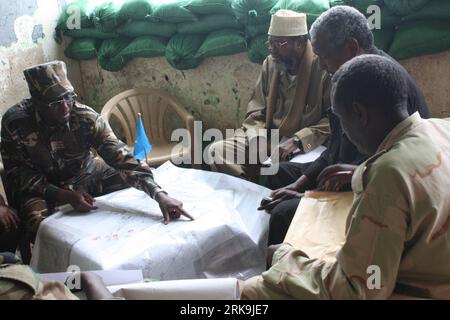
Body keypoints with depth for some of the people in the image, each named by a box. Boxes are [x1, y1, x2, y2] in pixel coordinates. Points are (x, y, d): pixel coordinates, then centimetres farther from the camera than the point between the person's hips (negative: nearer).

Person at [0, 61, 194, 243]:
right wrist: (65, 196, -30)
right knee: (39, 224, -33)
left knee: (131, 182, -14)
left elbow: (120, 155, -32)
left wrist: (159, 195, -45)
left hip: (84, 174, 3)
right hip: (41, 186, -2)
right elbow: (18, 174, -15)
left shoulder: (85, 117, -24)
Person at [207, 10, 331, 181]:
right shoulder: (270, 63, 6)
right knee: (216, 151, -13)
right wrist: (258, 138, -9)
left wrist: (296, 141, -24)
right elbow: (257, 110, 11)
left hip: (306, 147, -5)